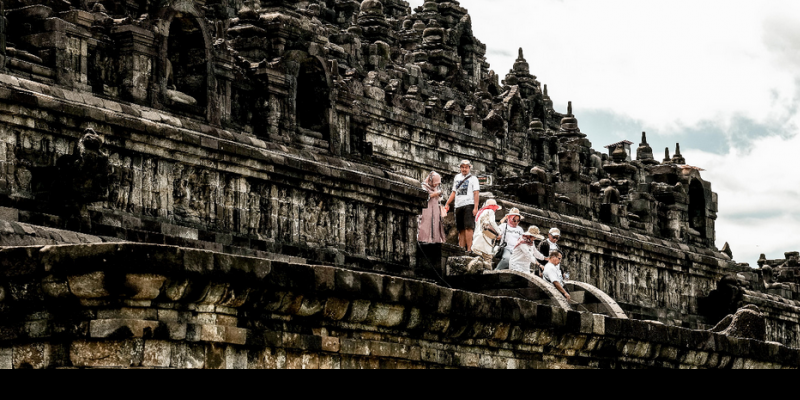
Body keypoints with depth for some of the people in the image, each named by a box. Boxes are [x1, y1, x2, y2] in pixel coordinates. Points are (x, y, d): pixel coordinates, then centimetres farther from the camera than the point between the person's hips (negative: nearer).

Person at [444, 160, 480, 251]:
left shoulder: (473, 178, 6)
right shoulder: (457, 177, 22)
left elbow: (476, 193, -3)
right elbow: (454, 192, 27)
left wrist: (475, 207, -13)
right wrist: (447, 204, 19)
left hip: (469, 205, -6)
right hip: (458, 206, 6)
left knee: (468, 227, -16)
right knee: (461, 229, 3)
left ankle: (469, 249, -22)